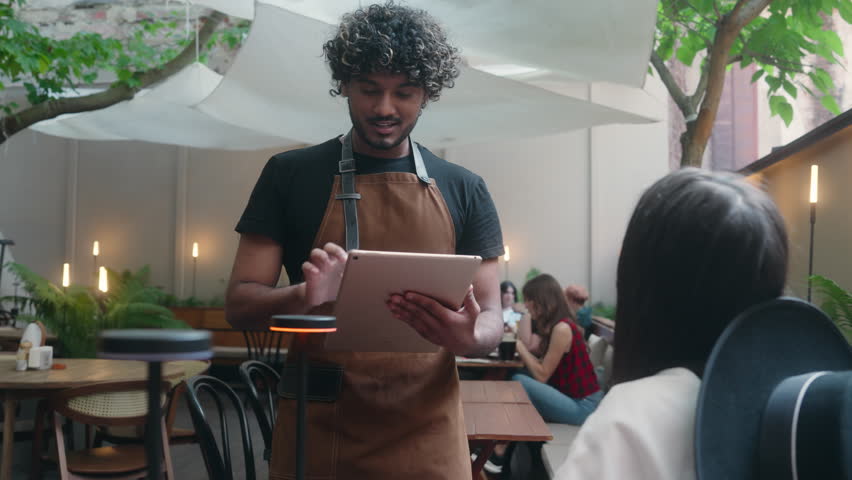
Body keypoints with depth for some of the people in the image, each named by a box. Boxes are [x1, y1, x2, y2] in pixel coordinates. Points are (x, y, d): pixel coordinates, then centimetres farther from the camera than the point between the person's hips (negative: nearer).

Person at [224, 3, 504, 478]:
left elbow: (491, 320, 3)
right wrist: (303, 296, -23)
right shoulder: (291, 173, 0)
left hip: (427, 435, 1)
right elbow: (241, 302, -2)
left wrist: (469, 337, -21)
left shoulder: (464, 190, 3)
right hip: (317, 429, -1)